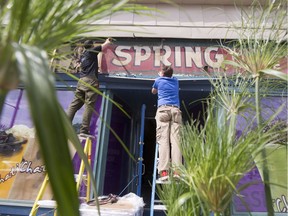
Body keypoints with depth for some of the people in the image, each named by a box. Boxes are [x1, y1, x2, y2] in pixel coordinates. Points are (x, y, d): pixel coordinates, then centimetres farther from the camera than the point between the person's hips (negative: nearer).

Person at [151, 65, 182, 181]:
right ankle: (177, 171, -22)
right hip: (176, 110, 2)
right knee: (175, 140, -9)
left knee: (163, 140, -12)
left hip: (163, 109, -2)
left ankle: (164, 171, -24)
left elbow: (153, 91, 42)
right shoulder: (175, 80, 28)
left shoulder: (158, 80, 22)